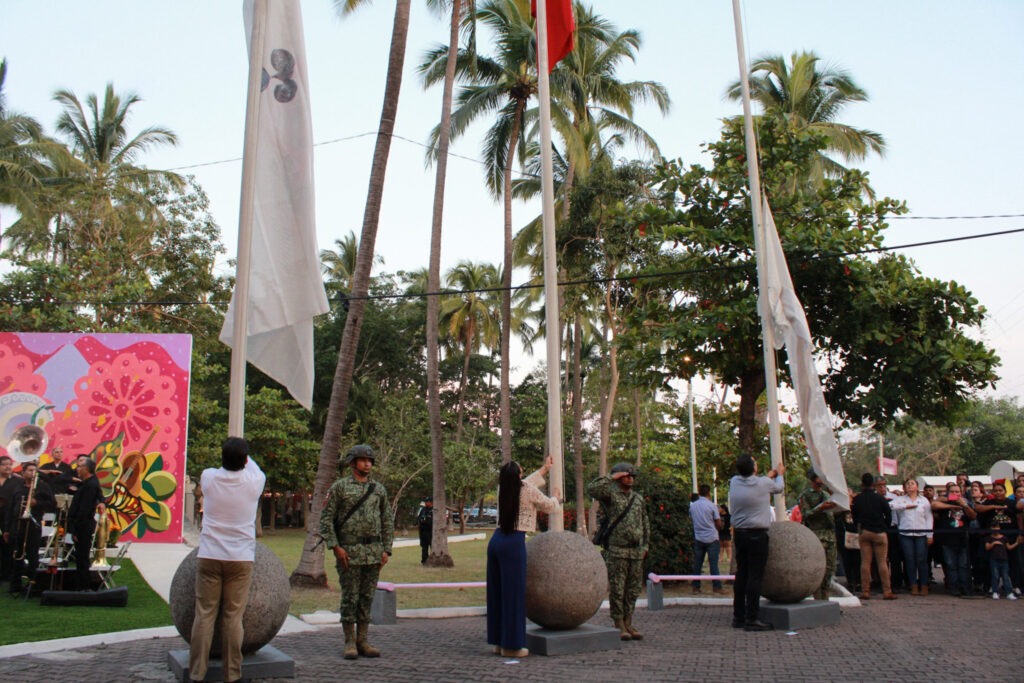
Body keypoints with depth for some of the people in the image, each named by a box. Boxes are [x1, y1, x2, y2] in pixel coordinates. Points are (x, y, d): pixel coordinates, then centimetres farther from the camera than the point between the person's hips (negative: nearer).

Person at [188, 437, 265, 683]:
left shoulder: (209, 477, -4)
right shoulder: (254, 481, -6)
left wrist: (229, 451, 37)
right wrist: (242, 453, 34)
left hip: (209, 556, 1)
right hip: (240, 558, -1)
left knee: (204, 615, 6)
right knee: (233, 617, 3)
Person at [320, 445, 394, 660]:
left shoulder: (378, 489, 12)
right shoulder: (339, 487, 0)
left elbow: (388, 521, 14)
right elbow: (326, 518, -3)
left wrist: (386, 550, 5)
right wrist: (335, 547, -12)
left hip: (373, 551, 4)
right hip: (349, 551, -4)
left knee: (367, 597, 8)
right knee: (349, 597, 0)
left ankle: (363, 641, 15)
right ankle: (350, 643, 9)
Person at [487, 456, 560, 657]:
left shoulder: (503, 490, 11)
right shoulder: (528, 490, -7)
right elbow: (549, 507, 8)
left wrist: (544, 468, 46)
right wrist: (556, 498, 31)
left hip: (496, 539, 7)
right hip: (514, 543, -7)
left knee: (496, 593, 12)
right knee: (513, 593, 0)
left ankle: (498, 641, 22)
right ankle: (511, 645, 5)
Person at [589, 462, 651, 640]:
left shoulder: (638, 499, 16)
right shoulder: (610, 495, -2)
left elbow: (645, 524, 22)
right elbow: (591, 489, -22)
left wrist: (645, 545, 14)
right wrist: (611, 477, -16)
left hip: (636, 552, 6)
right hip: (616, 551, -6)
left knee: (633, 589, 9)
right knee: (617, 589, -3)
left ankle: (628, 623, 18)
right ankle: (618, 625, 3)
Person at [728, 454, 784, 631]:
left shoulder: (734, 482, 4)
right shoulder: (763, 484, -10)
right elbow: (779, 487, 13)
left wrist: (769, 476, 40)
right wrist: (779, 474, 34)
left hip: (739, 534, 6)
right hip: (757, 535, -6)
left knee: (741, 575, 11)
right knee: (755, 576, -4)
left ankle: (738, 617, 16)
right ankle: (751, 619, -4)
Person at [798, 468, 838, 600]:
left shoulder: (826, 494, 22)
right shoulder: (805, 495, 0)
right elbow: (805, 515, -11)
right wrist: (821, 507, -20)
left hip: (830, 534, 7)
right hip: (816, 536, -7)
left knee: (829, 569, 7)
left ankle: (825, 600, 14)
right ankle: (818, 601, -6)